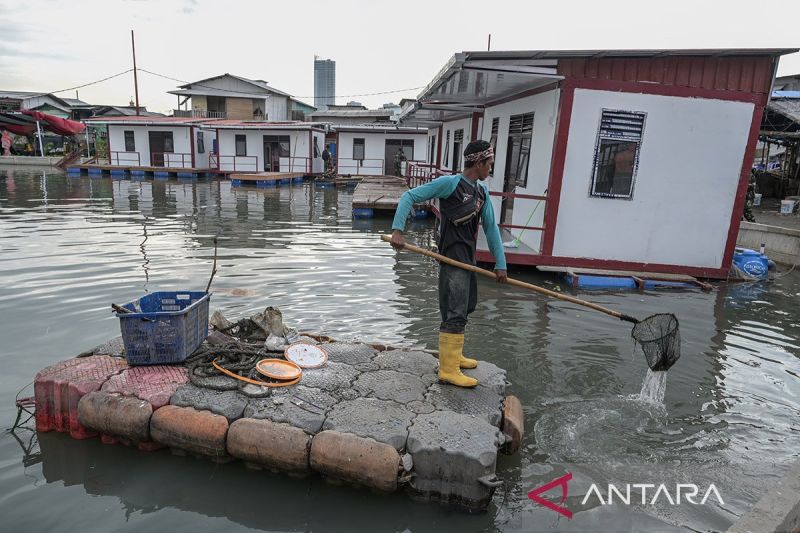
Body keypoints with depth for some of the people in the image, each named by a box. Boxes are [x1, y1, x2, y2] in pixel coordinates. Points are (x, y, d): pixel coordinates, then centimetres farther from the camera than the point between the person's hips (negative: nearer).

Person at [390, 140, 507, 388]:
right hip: (452, 259, -9)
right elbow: (410, 196, -13)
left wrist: (500, 263, 10)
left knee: (466, 308, 18)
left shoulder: (482, 191, 10)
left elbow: (490, 227, 12)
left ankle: (453, 355, 35)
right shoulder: (450, 183, -12)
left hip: (469, 258, 9)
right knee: (455, 313, -7)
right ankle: (448, 370, 2)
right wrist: (397, 230, -24)